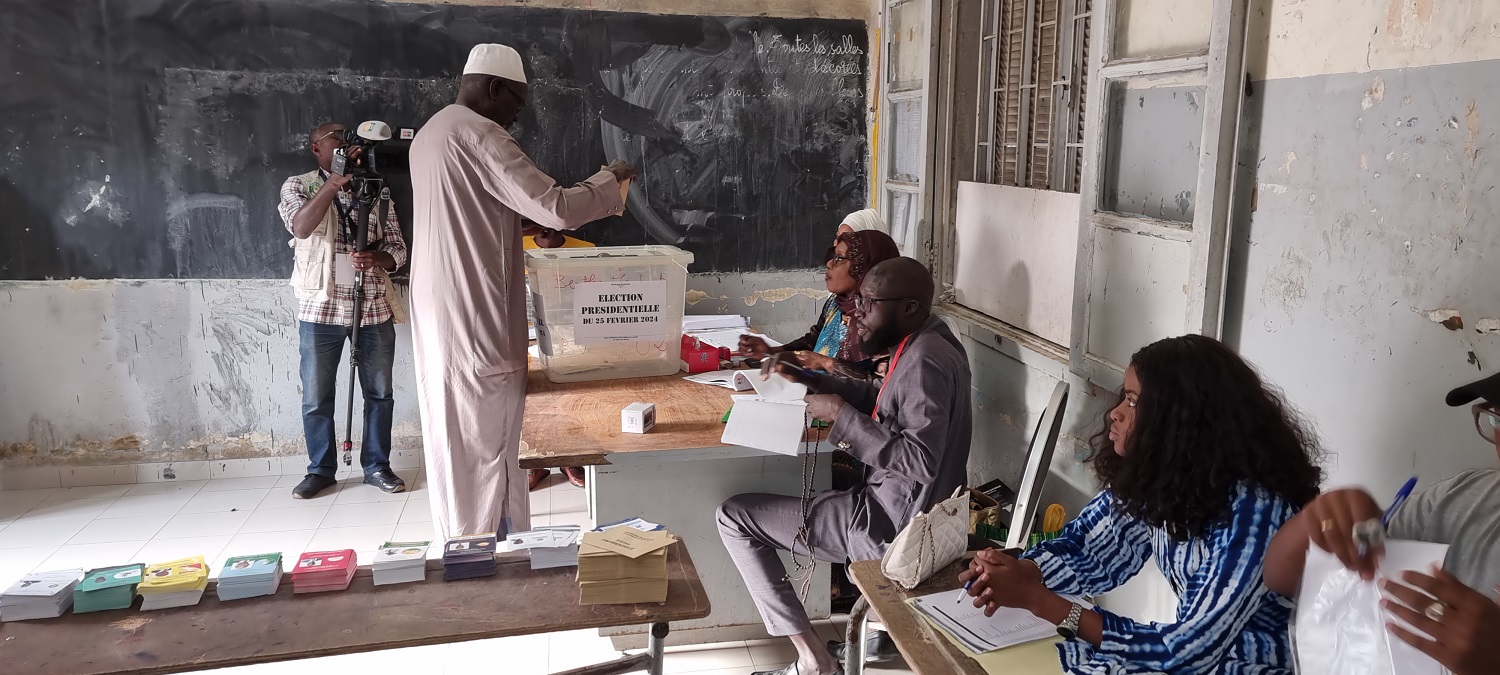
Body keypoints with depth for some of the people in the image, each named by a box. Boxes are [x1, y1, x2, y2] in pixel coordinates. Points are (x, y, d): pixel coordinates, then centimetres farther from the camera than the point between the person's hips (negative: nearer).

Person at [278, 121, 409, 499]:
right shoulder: (298, 186, 3)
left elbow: (398, 250, 5)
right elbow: (300, 227, -19)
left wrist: (375, 259, -17)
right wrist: (335, 181, -24)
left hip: (374, 307, 2)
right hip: (320, 308, -2)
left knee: (379, 392, 7)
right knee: (316, 397, 5)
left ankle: (377, 466, 20)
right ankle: (321, 469, 20)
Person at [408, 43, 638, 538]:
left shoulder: (432, 132, 16)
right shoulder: (479, 135, -16)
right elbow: (557, 208, -22)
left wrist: (529, 235, 20)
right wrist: (610, 180, -7)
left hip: (439, 316, 10)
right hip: (477, 321, -10)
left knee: (455, 443, 16)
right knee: (486, 446, -1)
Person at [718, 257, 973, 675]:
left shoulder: (925, 360, -25)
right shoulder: (924, 342, 5)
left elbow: (919, 461, -31)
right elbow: (880, 399, 19)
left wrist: (841, 415, -23)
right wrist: (808, 380, 7)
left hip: (891, 524, -10)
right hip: (901, 506, 10)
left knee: (732, 517, -4)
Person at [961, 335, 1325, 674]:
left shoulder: (1252, 508, -28)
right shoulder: (1158, 472, -8)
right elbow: (1083, 550, 1)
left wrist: (1039, 600, -31)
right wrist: (1019, 573, -21)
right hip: (1198, 644, 6)